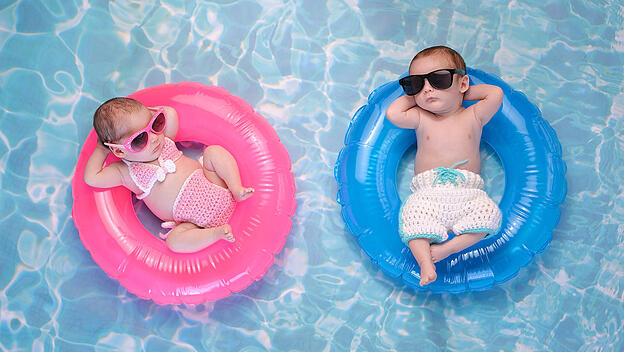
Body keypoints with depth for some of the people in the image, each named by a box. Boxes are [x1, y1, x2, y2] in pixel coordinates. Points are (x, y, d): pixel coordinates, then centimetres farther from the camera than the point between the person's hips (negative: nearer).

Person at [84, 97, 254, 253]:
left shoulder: (163, 141, 9)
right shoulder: (127, 173, -3)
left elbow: (170, 114, 5)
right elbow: (92, 178, -11)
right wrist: (101, 150, -1)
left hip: (216, 192, 4)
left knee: (213, 151, -8)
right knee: (174, 241, -30)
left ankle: (236, 189, -16)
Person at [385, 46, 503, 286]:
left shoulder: (473, 117, 14)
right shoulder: (421, 118, 15)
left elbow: (496, 94, 2)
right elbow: (392, 113, 2)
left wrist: (464, 93, 13)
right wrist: (413, 95, 13)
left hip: (467, 193, 1)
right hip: (428, 192, 0)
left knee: (488, 213, -28)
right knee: (414, 214, -31)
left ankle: (447, 248, -26)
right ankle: (425, 263, -31)